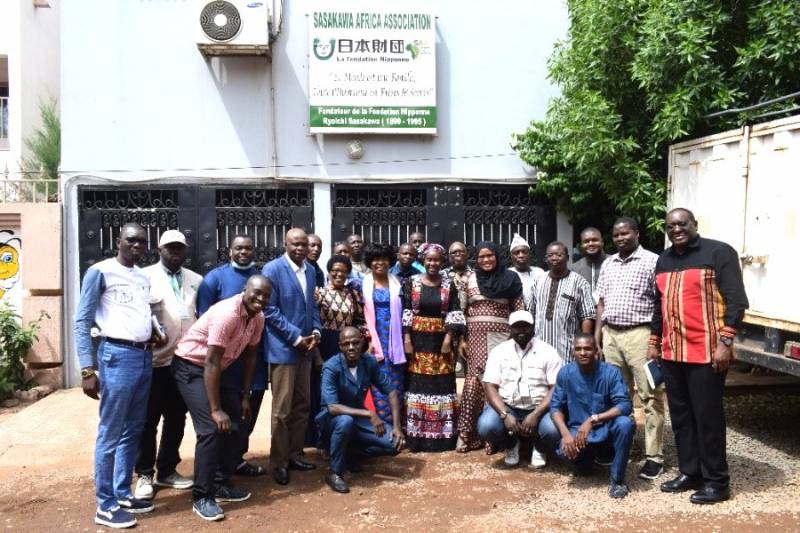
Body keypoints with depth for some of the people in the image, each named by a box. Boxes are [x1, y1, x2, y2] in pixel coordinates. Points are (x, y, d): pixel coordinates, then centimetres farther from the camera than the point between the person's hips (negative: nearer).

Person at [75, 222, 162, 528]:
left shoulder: (144, 278, 14)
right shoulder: (100, 272, -6)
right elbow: (83, 322, -9)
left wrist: (154, 330, 1)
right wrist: (88, 369, -15)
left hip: (144, 357, 7)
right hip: (117, 356, -7)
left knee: (133, 431, 13)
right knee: (110, 434, -1)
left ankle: (122, 494, 24)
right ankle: (105, 506, 9)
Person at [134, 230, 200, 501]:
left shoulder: (196, 280, 11)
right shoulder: (146, 276, -3)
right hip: (155, 359, -4)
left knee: (177, 418, 13)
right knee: (149, 419, 5)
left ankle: (167, 470, 27)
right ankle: (145, 474, 18)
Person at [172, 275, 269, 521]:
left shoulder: (258, 318, -4)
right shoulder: (227, 313, -30)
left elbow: (250, 356, 7)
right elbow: (211, 363, -30)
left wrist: (245, 396, 7)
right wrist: (215, 410, -28)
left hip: (218, 368, 9)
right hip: (191, 366, -9)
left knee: (235, 422, 8)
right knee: (211, 428, -17)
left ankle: (221, 484, 22)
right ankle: (202, 497, -5)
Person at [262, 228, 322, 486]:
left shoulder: (310, 270, 10)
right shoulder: (272, 269, -11)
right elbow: (270, 310, -15)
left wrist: (316, 331, -1)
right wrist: (296, 337, -15)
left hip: (305, 347, 7)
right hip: (283, 348, -7)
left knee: (302, 405, 13)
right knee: (282, 410, 0)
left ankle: (294, 454, 26)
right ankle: (279, 463, 11)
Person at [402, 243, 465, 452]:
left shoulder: (449, 285, 5)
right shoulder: (412, 283, 2)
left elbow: (454, 314, 0)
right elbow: (405, 313, -1)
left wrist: (448, 339, -9)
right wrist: (407, 340, -8)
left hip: (441, 341, 1)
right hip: (418, 340, -1)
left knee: (442, 386, 2)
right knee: (418, 385, 1)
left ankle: (442, 436, 10)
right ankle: (416, 437, 8)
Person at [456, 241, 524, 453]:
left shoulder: (509, 278, 5)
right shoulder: (470, 279, 7)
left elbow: (519, 310, 4)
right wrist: (461, 338, 0)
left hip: (501, 335, 0)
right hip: (476, 335, 0)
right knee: (475, 378, -7)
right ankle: (467, 433, -4)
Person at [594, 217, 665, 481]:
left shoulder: (651, 261, -4)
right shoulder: (608, 264, 15)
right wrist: (597, 333, 12)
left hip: (640, 334, -6)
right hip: (610, 334, 6)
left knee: (650, 397, -1)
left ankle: (654, 456, 5)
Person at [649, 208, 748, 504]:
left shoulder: (718, 253, -6)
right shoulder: (664, 260, 15)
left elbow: (736, 301, -11)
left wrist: (725, 343, -17)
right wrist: (654, 342, 18)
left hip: (706, 353, -7)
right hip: (671, 353, 7)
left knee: (707, 417, 1)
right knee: (680, 416, 12)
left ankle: (716, 481, 14)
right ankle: (689, 472, 25)